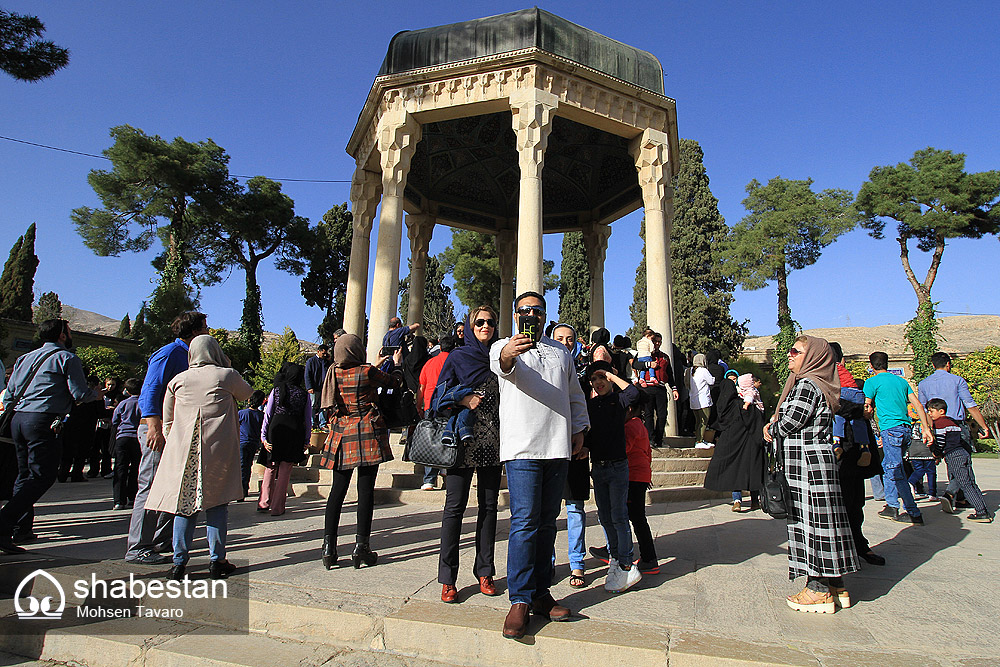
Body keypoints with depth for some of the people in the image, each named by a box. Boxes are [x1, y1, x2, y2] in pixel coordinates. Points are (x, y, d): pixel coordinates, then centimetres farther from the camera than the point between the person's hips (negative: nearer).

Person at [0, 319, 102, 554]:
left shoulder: (25, 358, 19)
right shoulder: (67, 358, -4)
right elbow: (79, 394, -9)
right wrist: (96, 394, 10)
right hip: (42, 421, -8)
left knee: (25, 474, 16)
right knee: (43, 476, -5)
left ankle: (22, 528, 21)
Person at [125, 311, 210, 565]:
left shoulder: (187, 356, 19)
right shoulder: (170, 352, -10)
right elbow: (150, 390, -19)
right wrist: (154, 425, -26)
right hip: (158, 429, -10)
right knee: (152, 487, -7)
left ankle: (162, 540, 23)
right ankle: (137, 548, -1)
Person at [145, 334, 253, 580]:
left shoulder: (177, 380, 10)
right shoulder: (227, 375, 1)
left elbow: (167, 422, 15)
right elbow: (246, 393, 20)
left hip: (183, 449, 3)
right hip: (218, 449, -2)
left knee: (184, 503, 7)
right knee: (216, 502, 5)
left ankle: (179, 563, 9)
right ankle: (217, 561, 9)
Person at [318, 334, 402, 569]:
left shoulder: (334, 373, 5)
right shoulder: (367, 371, -9)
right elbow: (395, 382, 6)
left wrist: (377, 364, 32)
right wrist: (397, 364, 26)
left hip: (341, 435, 5)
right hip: (367, 434, -5)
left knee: (338, 490, 10)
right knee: (366, 490, 0)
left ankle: (329, 547, 10)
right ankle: (361, 548, 4)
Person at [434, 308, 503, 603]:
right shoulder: (457, 357, 5)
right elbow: (440, 395, 2)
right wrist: (463, 399, -15)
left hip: (493, 442, 3)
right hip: (463, 439, -3)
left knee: (489, 506, 8)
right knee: (455, 506, -3)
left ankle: (484, 571, 19)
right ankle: (448, 578, 6)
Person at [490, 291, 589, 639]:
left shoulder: (561, 351, 21)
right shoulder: (505, 346, 5)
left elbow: (575, 395, 24)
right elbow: (499, 364, -20)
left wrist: (578, 431, 13)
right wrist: (507, 355, -43)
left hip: (558, 447, 5)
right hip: (522, 447, -5)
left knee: (547, 521, 9)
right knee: (524, 521, -9)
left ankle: (541, 593, 18)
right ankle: (520, 600, -1)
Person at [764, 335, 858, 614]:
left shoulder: (807, 384, -14)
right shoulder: (812, 383, 16)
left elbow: (792, 421, -19)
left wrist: (771, 430, -1)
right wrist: (777, 423, 3)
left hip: (808, 463, -10)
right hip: (814, 462, 10)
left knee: (812, 519, -3)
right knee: (820, 519, 13)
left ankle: (818, 591, 5)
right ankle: (836, 588, 22)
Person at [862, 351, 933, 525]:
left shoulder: (872, 382, -3)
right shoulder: (901, 381, 16)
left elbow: (867, 410, -5)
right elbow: (918, 405, 13)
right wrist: (926, 428, 13)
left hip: (891, 429, -8)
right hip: (905, 429, 8)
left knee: (895, 472, -5)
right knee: (887, 467, 18)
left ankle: (914, 514, -5)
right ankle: (892, 506, 22)